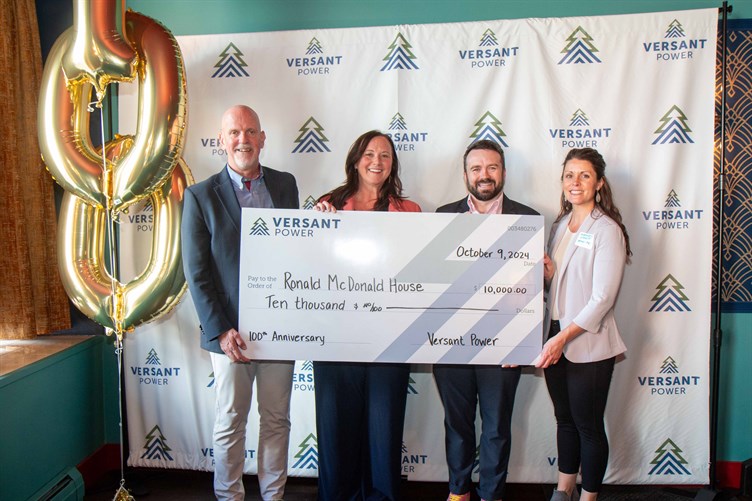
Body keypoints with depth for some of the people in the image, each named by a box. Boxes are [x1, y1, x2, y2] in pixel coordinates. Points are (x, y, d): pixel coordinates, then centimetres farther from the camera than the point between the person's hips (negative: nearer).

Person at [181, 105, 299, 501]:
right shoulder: (201, 196, -4)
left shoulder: (285, 185, 5)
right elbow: (196, 273, -6)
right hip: (230, 330, -2)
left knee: (277, 419, 14)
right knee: (230, 423, 12)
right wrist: (220, 331, -11)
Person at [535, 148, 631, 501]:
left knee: (588, 425, 7)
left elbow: (602, 298, -17)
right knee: (565, 419, 19)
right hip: (555, 339, 6)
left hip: (588, 345, -6)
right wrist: (547, 273, -4)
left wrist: (563, 338, -21)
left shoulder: (607, 230, -12)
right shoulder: (559, 225, 10)